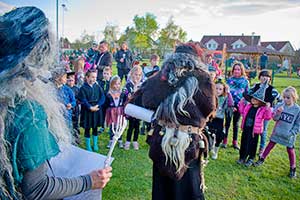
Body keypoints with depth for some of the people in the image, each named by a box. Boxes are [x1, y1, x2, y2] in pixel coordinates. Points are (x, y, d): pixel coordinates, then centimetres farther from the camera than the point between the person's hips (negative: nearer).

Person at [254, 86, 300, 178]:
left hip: (288, 135, -1)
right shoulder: (280, 105, -8)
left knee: (290, 151, 11)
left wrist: (291, 133, -12)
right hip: (277, 131, 2)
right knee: (270, 145, 13)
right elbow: (275, 118, -8)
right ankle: (262, 159, 28)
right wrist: (278, 112, -27)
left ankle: (293, 169, 28)